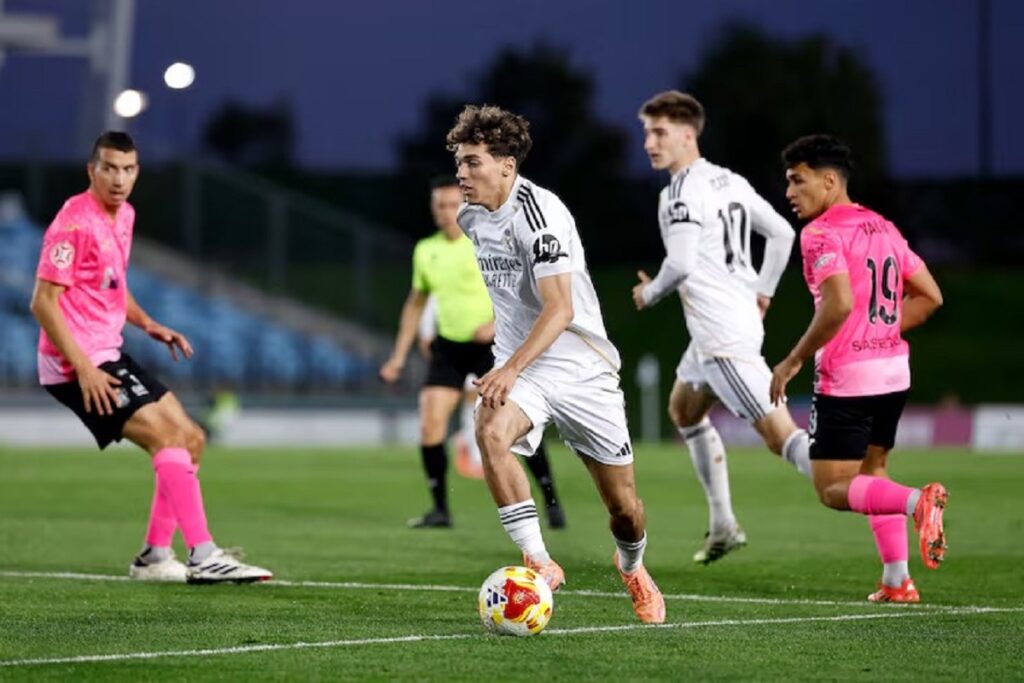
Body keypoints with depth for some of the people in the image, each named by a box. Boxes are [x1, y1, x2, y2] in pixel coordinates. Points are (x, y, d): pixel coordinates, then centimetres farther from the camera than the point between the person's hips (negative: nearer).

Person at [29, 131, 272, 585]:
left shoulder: (123, 215, 13)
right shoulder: (75, 221, -16)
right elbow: (43, 302, -19)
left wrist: (148, 325, 11)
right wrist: (84, 368, -24)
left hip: (108, 356, 10)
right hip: (76, 363, -10)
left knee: (190, 439, 9)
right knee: (168, 437, -18)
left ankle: (155, 556, 13)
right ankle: (203, 556, -21)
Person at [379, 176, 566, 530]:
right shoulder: (425, 251, 7)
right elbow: (416, 303, 19)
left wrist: (497, 322, -26)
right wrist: (399, 355, 17)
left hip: (490, 346, -4)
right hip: (448, 347, 4)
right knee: (430, 422, -11)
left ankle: (552, 502, 3)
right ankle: (440, 509, -2)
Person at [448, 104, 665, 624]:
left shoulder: (539, 213, -20)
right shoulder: (471, 216, 3)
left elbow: (560, 309, -27)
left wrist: (511, 369, -38)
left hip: (582, 367, -5)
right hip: (517, 369, 5)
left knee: (623, 506, 5)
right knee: (490, 433, -31)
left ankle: (632, 567, 40)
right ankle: (539, 563, -27)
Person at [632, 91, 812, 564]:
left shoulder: (681, 193, -14)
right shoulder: (731, 182, 14)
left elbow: (681, 264, -22)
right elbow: (782, 234, 19)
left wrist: (649, 294, -3)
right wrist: (762, 293, 23)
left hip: (721, 334, -10)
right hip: (743, 318, 10)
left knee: (778, 433, -15)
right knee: (684, 409, 28)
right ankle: (722, 525, 28)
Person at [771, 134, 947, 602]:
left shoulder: (821, 233, -12)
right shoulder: (883, 228, 13)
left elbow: (840, 304, -25)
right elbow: (930, 296, 15)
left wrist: (794, 361, -16)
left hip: (847, 378, -8)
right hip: (894, 370, 8)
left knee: (834, 489, -2)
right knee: (871, 474, 21)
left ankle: (917, 502, -27)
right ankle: (897, 580, 14)